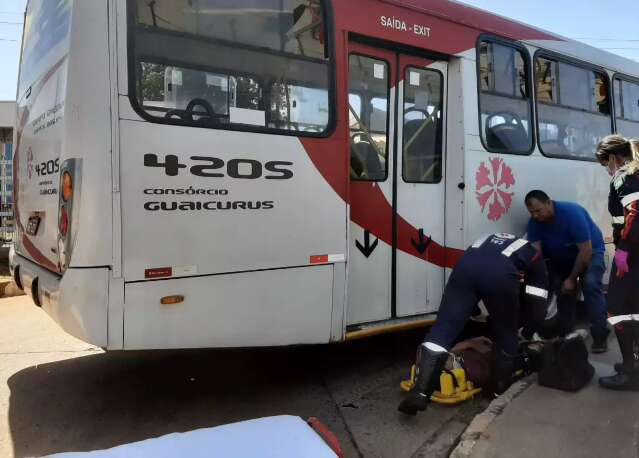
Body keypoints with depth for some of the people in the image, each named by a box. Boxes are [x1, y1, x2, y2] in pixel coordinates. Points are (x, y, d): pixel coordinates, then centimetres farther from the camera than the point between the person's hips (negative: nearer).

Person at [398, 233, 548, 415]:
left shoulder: (495, 239, 47)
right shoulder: (536, 260, 35)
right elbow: (537, 306, 29)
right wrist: (527, 335, 48)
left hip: (468, 263, 3)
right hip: (501, 272, -3)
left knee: (443, 329, 0)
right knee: (506, 335, 22)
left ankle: (419, 393, -9)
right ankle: (501, 392, 32)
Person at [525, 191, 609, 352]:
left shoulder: (572, 213, -33)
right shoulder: (534, 222, -18)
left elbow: (585, 250, -30)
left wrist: (571, 279, -26)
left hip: (589, 251, -5)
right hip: (561, 256, 5)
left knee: (590, 284, -24)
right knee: (560, 288, -7)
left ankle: (600, 335, -19)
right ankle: (565, 333, 7)